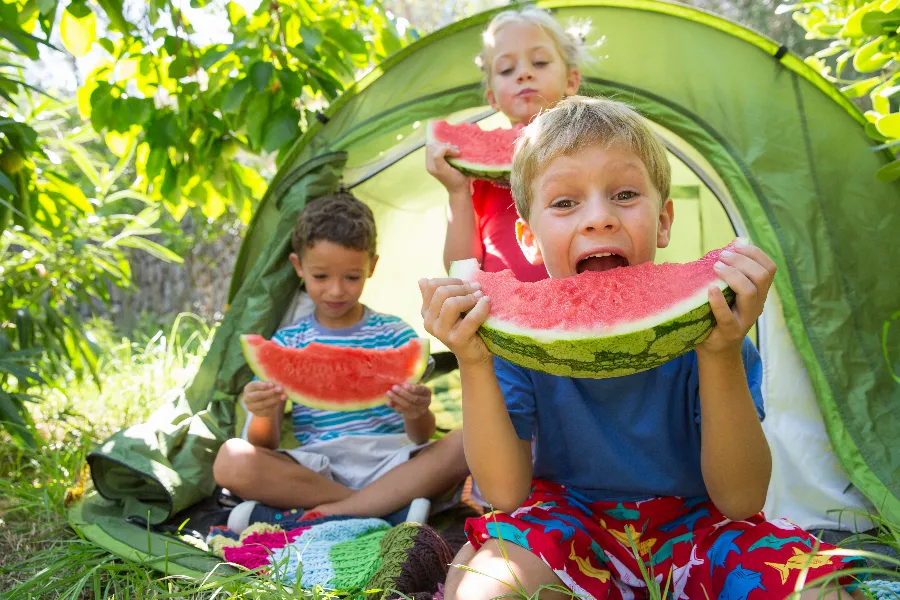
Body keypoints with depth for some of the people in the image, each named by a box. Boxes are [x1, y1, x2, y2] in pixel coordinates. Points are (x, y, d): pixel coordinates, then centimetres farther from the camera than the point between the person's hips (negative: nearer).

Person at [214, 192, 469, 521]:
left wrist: (417, 414, -23)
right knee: (231, 460, -27)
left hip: (388, 463, 0)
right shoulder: (286, 343, 10)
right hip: (316, 470, 0)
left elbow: (421, 438, 1)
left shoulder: (395, 334, 8)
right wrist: (263, 415, -20)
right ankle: (390, 502, -22)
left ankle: (329, 513, -26)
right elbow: (265, 446, 3)